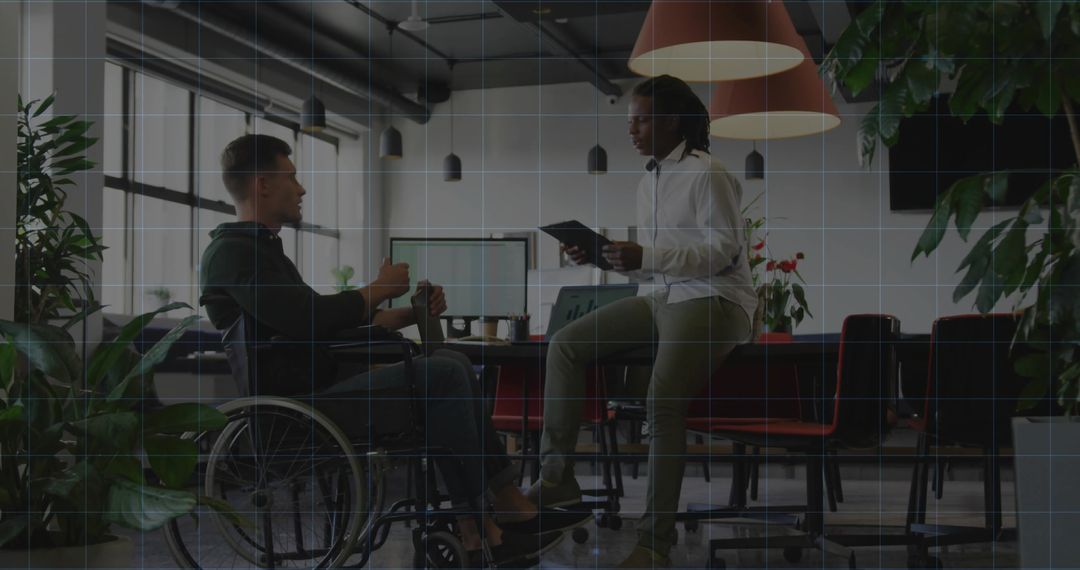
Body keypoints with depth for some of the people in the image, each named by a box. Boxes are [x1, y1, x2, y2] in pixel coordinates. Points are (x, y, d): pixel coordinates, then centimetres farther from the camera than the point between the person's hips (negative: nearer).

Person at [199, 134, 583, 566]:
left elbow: (335, 322, 22)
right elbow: (311, 321, -23)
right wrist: (382, 288, -7)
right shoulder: (233, 252, -11)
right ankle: (477, 525, -7)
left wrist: (412, 313, 10)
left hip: (314, 389, 10)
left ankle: (479, 528, -4)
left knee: (452, 363, 3)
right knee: (442, 375, -18)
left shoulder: (261, 249, 23)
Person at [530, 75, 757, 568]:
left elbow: (724, 253, -17)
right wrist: (600, 254, 1)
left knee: (662, 398, -31)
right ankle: (557, 474, 3)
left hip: (716, 300, -9)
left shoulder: (708, 175, -12)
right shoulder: (648, 182, 14)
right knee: (564, 344, -1)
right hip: (665, 297, 9)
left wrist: (646, 257, -26)